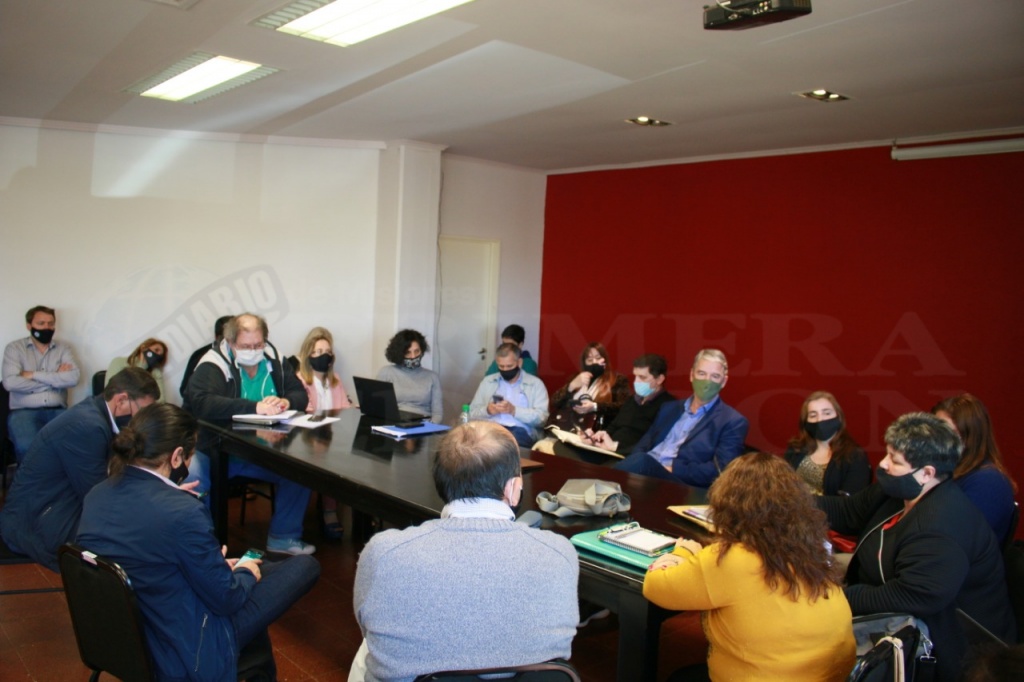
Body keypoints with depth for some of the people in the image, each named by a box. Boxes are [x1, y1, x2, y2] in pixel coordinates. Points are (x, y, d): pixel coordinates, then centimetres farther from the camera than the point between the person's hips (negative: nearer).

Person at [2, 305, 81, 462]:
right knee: (27, 447, -32)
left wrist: (34, 375, -4)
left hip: (57, 411, 1)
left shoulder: (63, 348, 15)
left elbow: (73, 378, -3)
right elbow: (10, 383, -8)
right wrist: (55, 380, -3)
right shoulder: (14, 348, 9)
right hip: (24, 411, -1)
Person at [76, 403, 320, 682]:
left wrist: (215, 564, 13)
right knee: (306, 566, 6)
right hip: (184, 654, -8)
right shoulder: (182, 511, -33)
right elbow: (226, 599, -21)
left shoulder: (95, 496, -9)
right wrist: (246, 573, 1)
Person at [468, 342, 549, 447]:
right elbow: (472, 413, 19)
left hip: (520, 431, -2)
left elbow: (541, 417, 0)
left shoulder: (535, 384, 12)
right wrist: (487, 410, -3)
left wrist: (514, 411, -12)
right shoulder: (487, 381, 22)